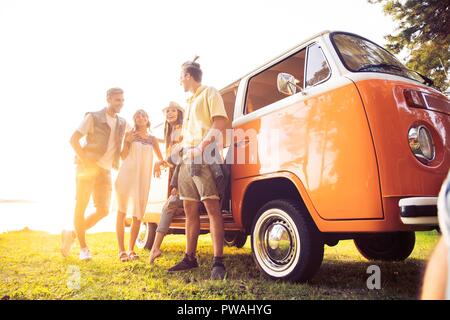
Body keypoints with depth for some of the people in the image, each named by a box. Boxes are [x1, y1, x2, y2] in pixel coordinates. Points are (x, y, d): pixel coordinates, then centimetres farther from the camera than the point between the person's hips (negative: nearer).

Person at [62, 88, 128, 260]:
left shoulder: (122, 123, 11)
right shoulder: (93, 117, -3)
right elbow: (73, 139, -7)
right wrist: (85, 160, -16)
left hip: (105, 170, 5)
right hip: (88, 167, -4)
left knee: (103, 210, -1)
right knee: (81, 206, -1)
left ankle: (72, 234, 20)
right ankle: (83, 247, 12)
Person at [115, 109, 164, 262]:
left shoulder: (152, 139, 16)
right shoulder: (130, 134, 8)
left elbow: (161, 158, 19)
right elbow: (123, 156, 1)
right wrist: (128, 142, -11)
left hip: (143, 178, 2)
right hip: (127, 174, -2)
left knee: (138, 215, 0)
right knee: (122, 211, -2)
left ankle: (131, 249, 10)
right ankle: (121, 250, 3)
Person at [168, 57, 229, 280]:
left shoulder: (210, 93, 5)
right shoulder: (190, 102, 29)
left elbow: (220, 123, -9)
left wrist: (202, 147, -22)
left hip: (205, 158, -9)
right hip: (187, 160, 9)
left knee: (212, 207, -13)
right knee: (190, 209, 8)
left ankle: (218, 261, -12)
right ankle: (190, 258, 15)